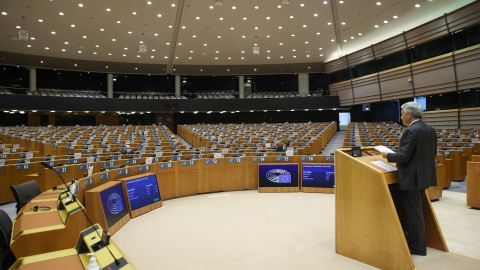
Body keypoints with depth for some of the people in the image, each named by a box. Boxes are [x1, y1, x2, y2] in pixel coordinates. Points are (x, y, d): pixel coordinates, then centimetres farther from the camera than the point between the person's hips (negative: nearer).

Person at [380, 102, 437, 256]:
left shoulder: (411, 131, -20)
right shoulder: (430, 130, 8)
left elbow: (404, 156, -23)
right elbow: (432, 153, 14)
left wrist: (388, 156, -6)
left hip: (412, 178, -10)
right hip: (424, 175, 10)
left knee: (413, 212, 2)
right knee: (416, 210, 21)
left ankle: (417, 247, 15)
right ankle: (419, 243, 33)